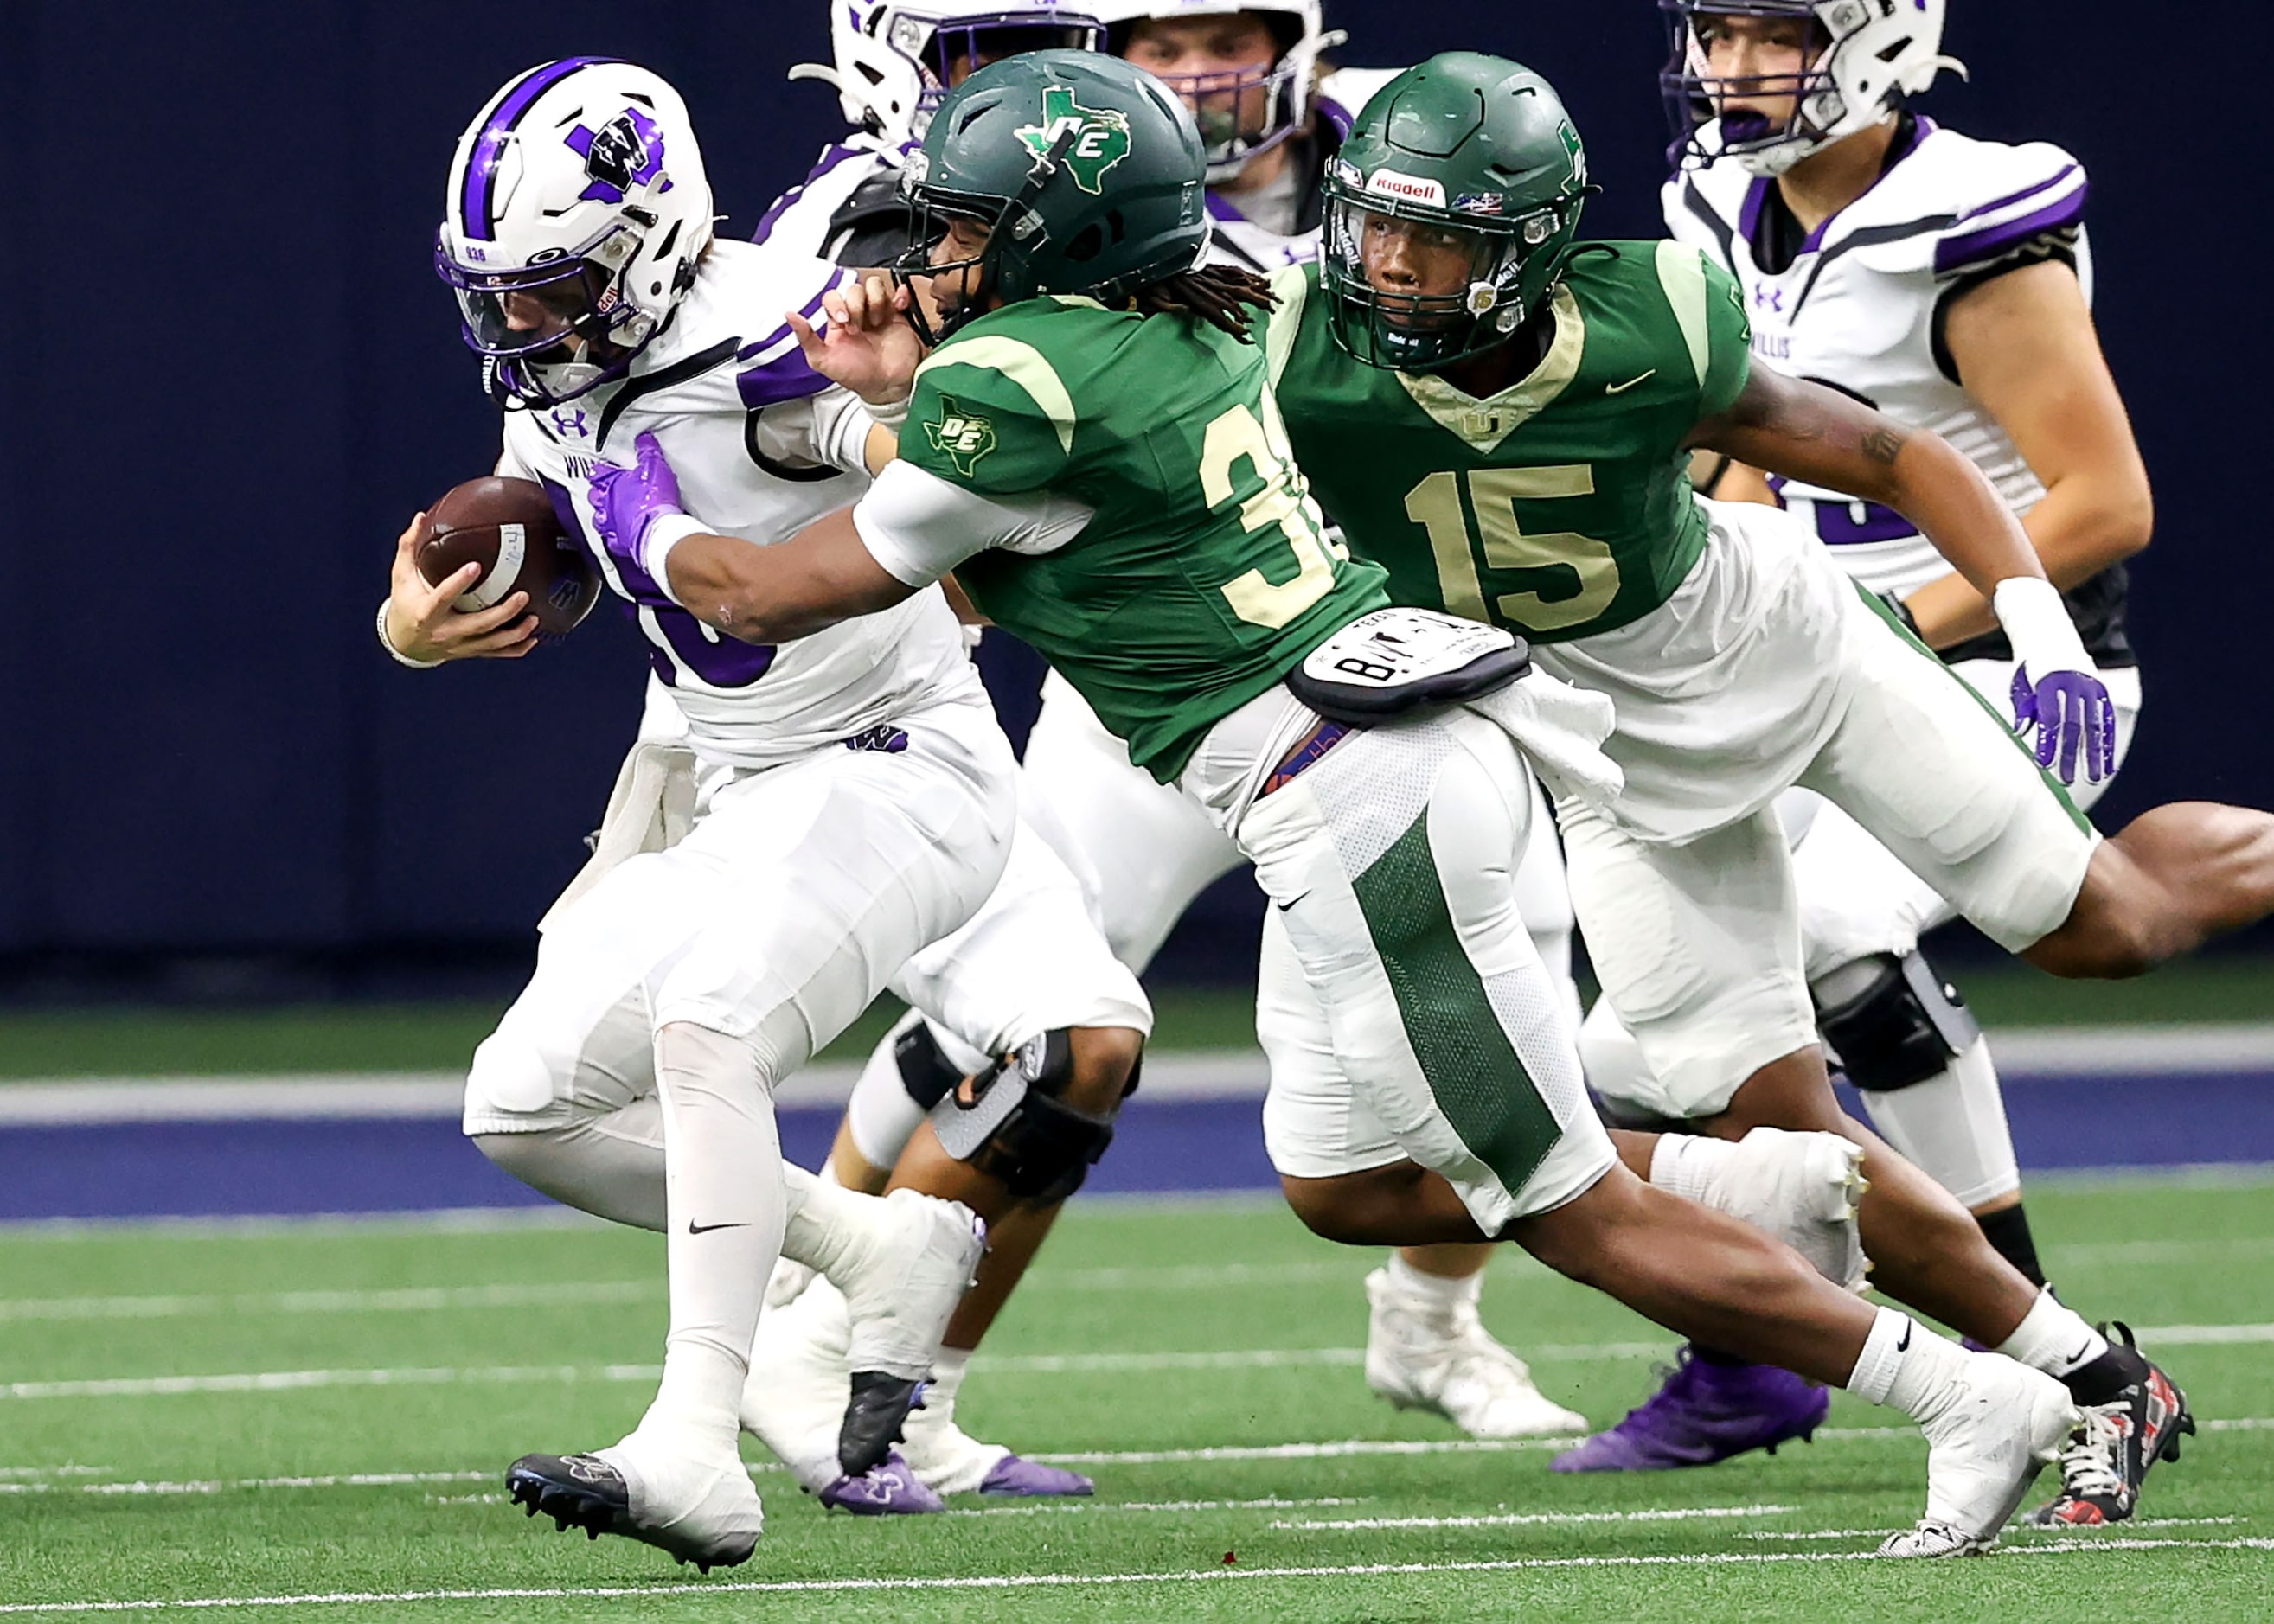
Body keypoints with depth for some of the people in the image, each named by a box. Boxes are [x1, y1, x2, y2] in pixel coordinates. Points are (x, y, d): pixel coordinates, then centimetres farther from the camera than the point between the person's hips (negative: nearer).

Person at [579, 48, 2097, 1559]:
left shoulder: (1016, 385, -14)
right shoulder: (1201, 323, 10)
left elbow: (777, 597, -1)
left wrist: (655, 535, 18)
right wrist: (902, 379, 23)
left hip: (1356, 810, -9)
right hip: (1425, 740, 9)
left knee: (1576, 1216, 0)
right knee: (1356, 1191, 22)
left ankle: (1974, 1399, 1)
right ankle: (1791, 1185, 19)